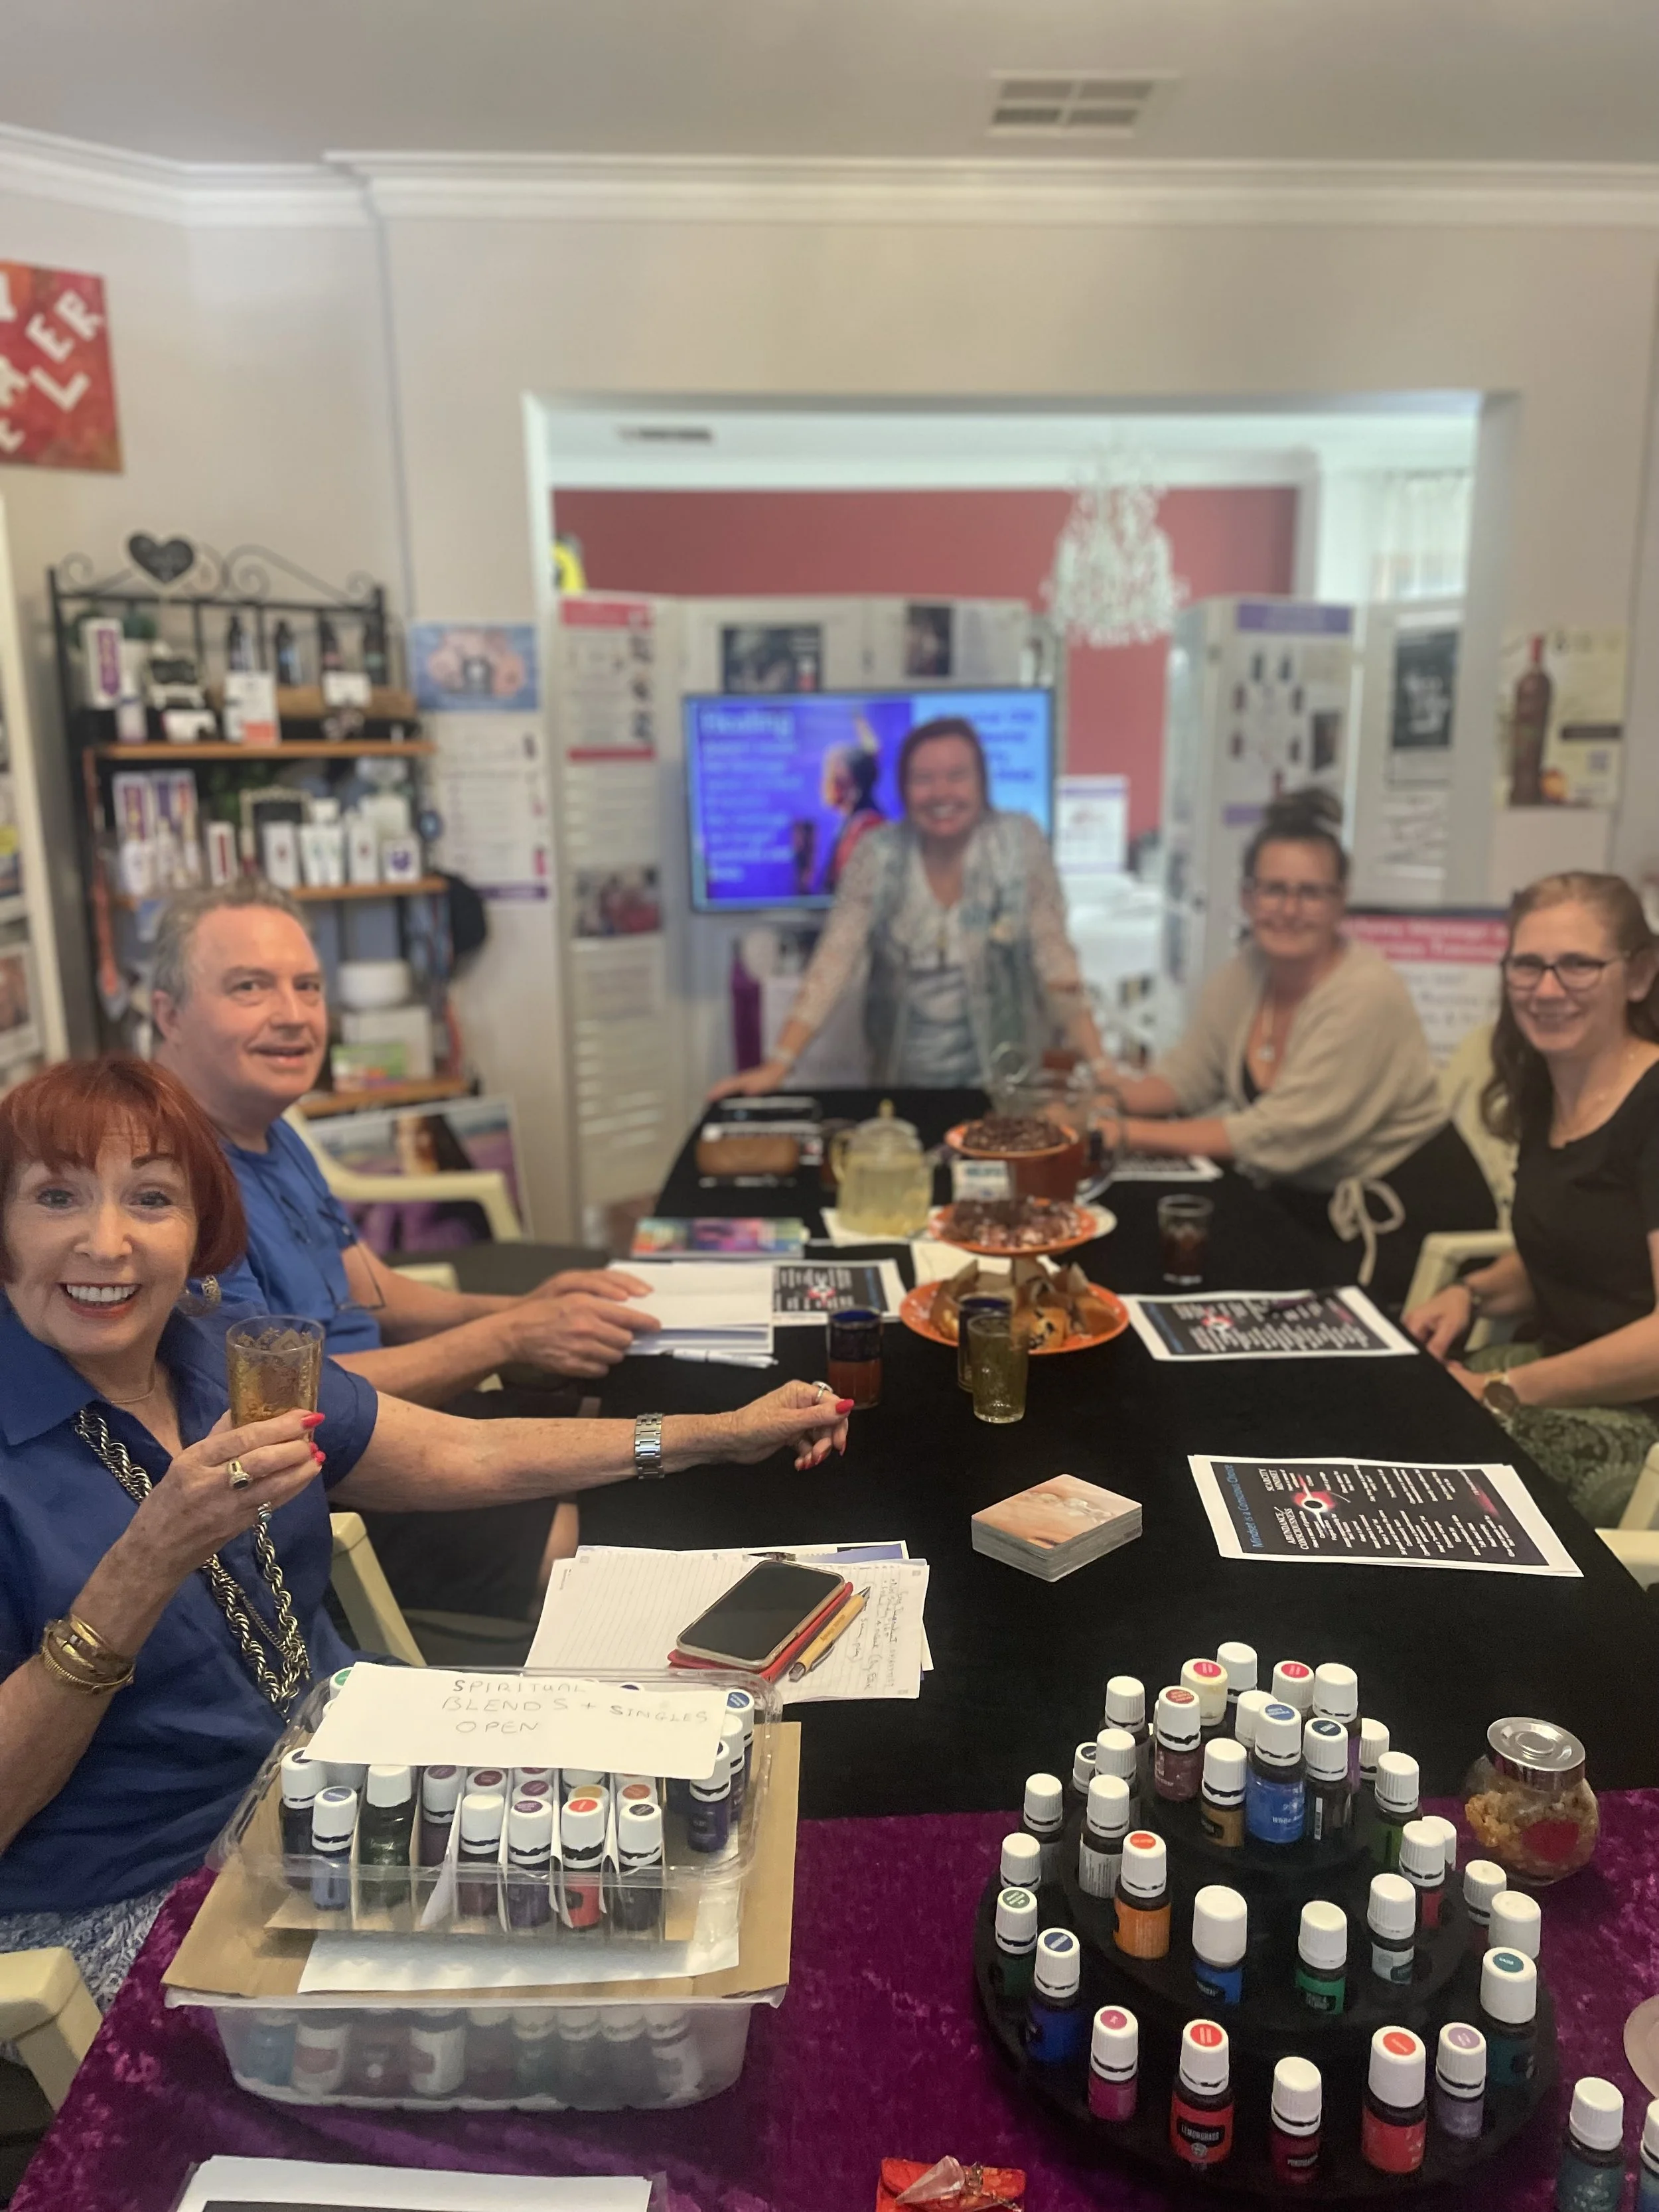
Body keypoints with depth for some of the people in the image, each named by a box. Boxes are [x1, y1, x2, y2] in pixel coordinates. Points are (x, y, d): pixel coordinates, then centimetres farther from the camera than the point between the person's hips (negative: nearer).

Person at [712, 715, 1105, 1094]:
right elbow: (835, 958, -10)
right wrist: (778, 1065, -20)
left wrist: (1101, 1069, -17)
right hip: (904, 1082, 2)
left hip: (1005, 1082, -2)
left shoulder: (1020, 841, -7)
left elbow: (1053, 956, -9)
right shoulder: (877, 854, -5)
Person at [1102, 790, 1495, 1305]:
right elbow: (1186, 1077, 5)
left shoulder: (1366, 994, -24)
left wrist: (1130, 1133, -26)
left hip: (1410, 1211, -6)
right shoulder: (1245, 972, -2)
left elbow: (1279, 1137, -26)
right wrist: (1113, 1096, -17)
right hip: (1311, 1198, 7)